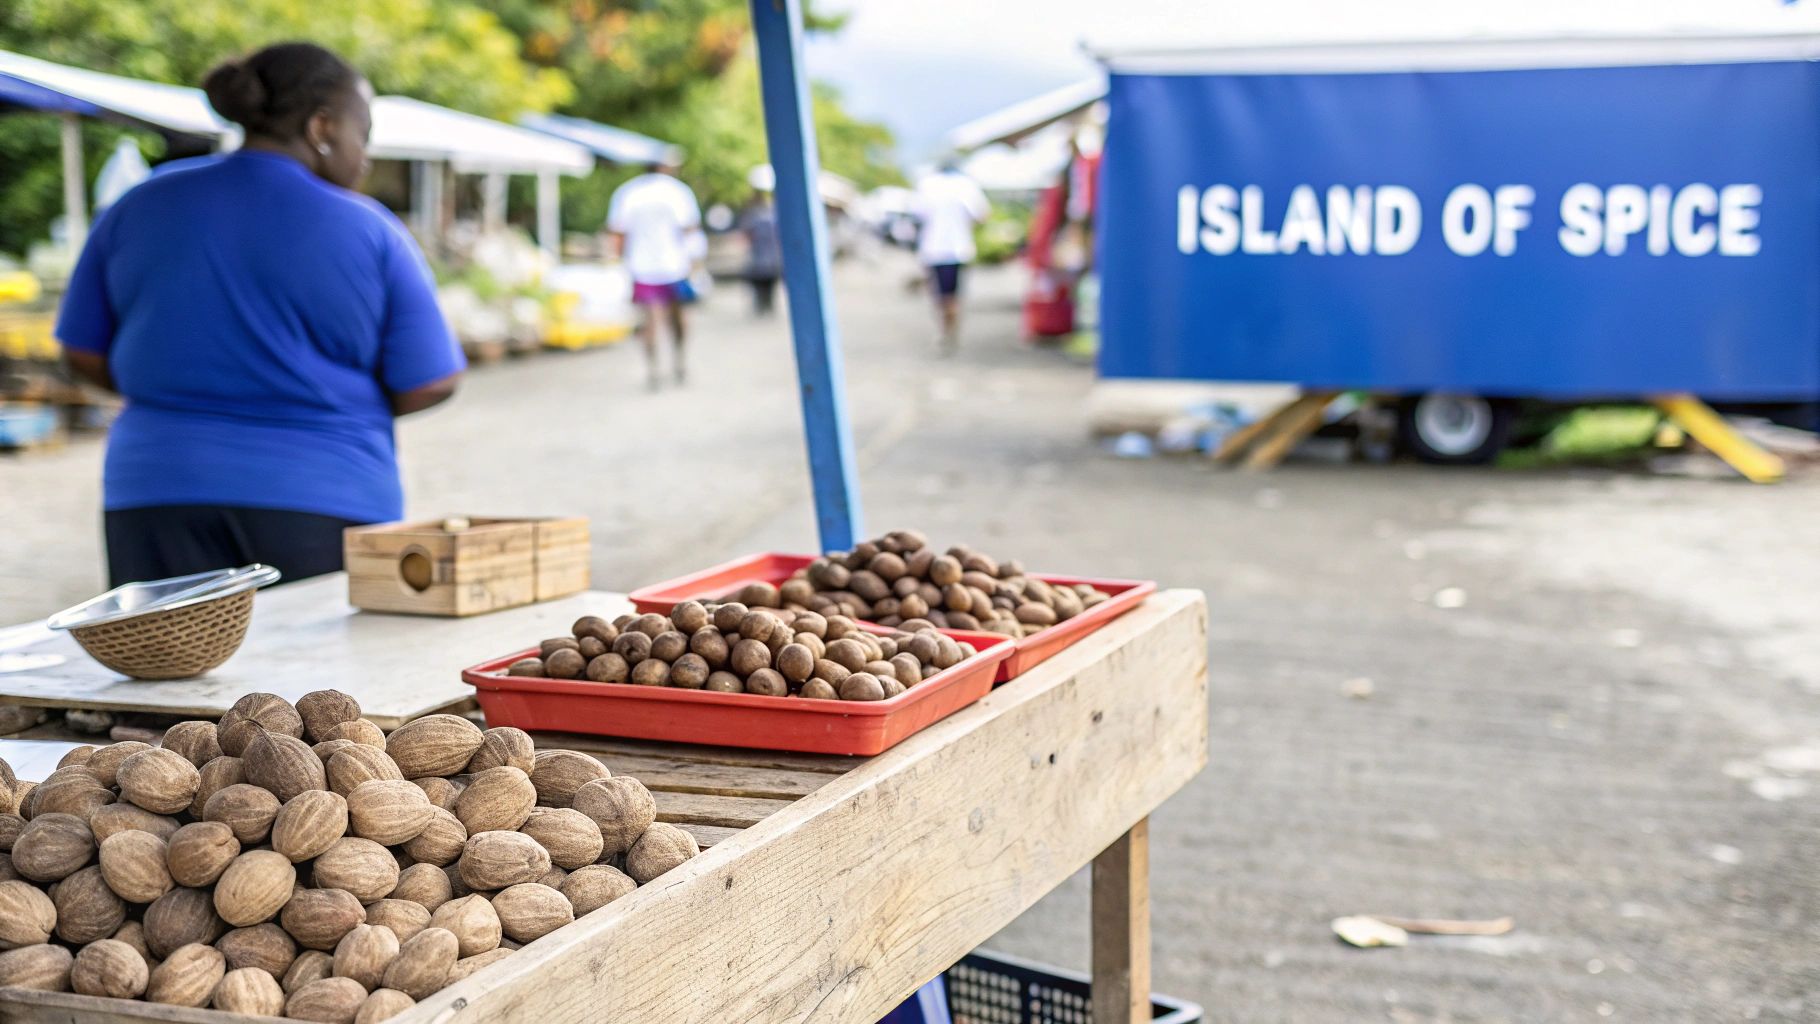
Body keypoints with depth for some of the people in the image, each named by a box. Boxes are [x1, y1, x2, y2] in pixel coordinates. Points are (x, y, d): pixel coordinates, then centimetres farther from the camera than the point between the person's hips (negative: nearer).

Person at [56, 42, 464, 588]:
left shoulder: (137, 209, 6)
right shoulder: (370, 230, -4)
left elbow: (84, 354, 11)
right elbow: (428, 384, -3)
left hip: (157, 497, 3)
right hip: (321, 502, -3)